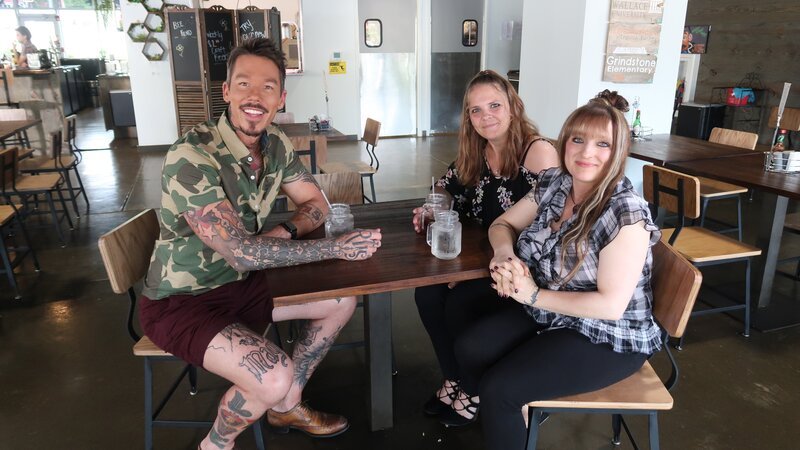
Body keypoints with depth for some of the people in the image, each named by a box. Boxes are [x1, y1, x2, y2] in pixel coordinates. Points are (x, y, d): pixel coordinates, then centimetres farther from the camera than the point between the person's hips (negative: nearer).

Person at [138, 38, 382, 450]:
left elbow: (315, 203, 7)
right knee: (275, 378, -27)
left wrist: (285, 232, -16)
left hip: (243, 282, 8)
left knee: (342, 299, 5)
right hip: (181, 302, -7)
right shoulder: (191, 158, -28)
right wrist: (338, 248, -27)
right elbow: (242, 252, -31)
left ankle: (286, 406, 23)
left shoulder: (276, 144, -4)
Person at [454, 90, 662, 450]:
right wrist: (504, 254, -17)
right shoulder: (552, 183, -3)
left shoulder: (625, 214, -24)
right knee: (469, 349, -9)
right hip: (548, 312, 7)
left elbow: (611, 305, -25)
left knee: (499, 389, -19)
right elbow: (503, 224, 7)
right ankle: (495, 419, 16)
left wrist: (533, 295, -22)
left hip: (607, 338, -6)